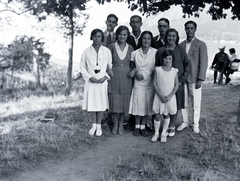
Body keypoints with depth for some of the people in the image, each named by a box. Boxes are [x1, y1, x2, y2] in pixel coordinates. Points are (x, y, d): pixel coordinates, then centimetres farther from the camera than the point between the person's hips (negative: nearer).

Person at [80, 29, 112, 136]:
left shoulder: (107, 51, 2)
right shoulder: (86, 51, 1)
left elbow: (110, 66, 7)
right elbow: (82, 67, 4)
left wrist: (105, 77, -7)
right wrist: (89, 77, -8)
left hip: (102, 82, 0)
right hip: (90, 82, 0)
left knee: (101, 104, 4)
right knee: (91, 104, 3)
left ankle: (99, 126, 18)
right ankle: (93, 125, 20)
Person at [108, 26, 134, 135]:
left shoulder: (130, 48, 6)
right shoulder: (112, 47, 1)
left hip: (126, 78, 1)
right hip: (114, 77, -1)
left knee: (124, 101, 4)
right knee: (114, 101, 1)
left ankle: (121, 124, 18)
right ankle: (115, 124, 17)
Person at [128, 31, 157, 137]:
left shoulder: (155, 52, -4)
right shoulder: (135, 53, 2)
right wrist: (136, 73, -9)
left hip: (150, 83, 0)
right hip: (138, 83, 0)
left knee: (147, 106, 6)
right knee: (138, 105, 1)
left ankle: (143, 127, 21)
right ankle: (137, 126, 19)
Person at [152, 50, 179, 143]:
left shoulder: (174, 71, -4)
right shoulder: (158, 70, -6)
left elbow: (176, 85, -3)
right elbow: (154, 84, -6)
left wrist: (169, 96, -13)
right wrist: (161, 95, -14)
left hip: (170, 97, 1)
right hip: (159, 96, -1)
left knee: (167, 115, 11)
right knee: (157, 115, 4)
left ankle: (164, 133, 23)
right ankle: (156, 133, 19)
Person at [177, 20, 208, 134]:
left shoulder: (201, 44, -1)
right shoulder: (181, 45, 10)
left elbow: (203, 63, -5)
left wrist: (200, 79, -11)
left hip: (194, 79, -3)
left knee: (196, 103, 3)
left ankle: (195, 124, 17)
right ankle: (185, 122, 24)